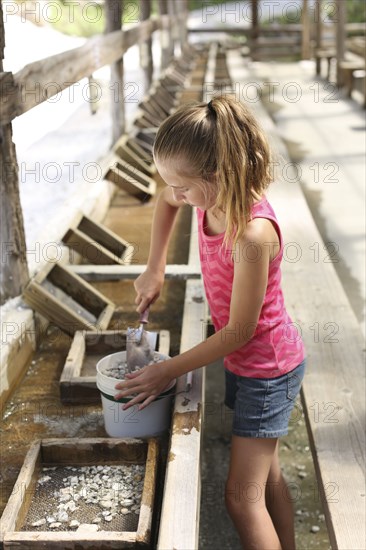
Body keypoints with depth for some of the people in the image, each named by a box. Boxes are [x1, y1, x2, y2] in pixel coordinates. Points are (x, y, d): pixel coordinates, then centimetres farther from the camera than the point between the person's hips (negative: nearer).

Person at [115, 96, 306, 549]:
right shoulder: (212, 196, -10)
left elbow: (239, 330, -26)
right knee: (266, 475, 23)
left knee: (242, 496, 0)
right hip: (246, 361, 8)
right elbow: (165, 201, 15)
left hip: (267, 367, -8)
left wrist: (169, 370, -17)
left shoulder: (252, 233, -34)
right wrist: (154, 269, 6)